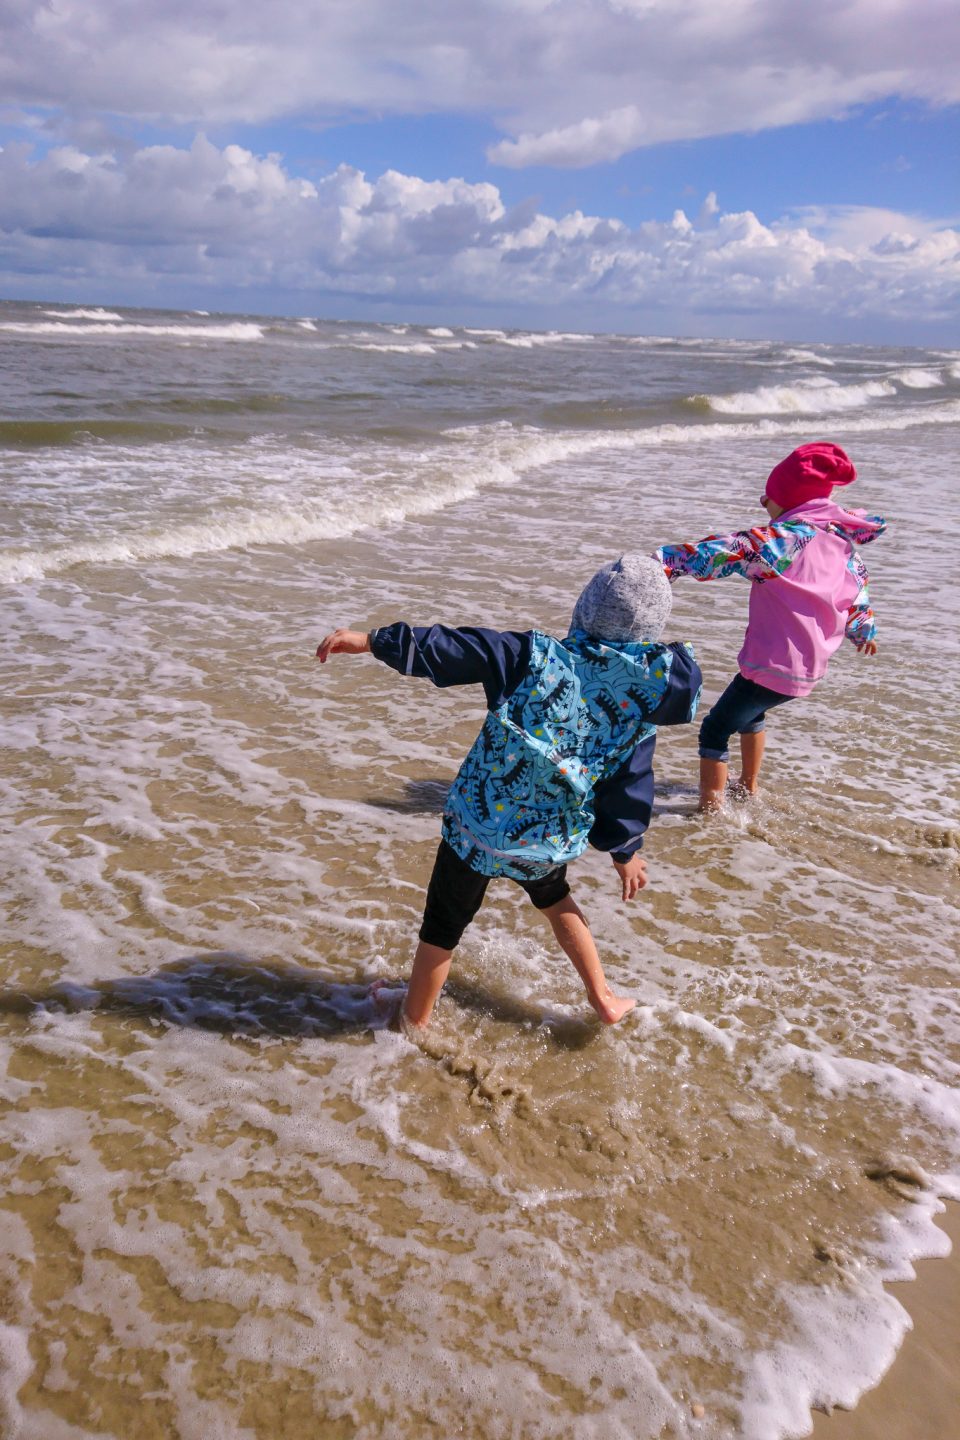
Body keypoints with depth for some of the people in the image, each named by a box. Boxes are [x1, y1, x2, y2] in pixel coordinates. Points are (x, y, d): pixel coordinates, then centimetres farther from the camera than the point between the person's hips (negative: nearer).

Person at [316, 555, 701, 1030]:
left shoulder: (537, 655, -12)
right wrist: (625, 850, 20)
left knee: (443, 926, 19)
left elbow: (450, 651, -17)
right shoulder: (641, 704, -4)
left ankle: (414, 1024, 36)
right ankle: (603, 999, 45)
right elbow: (630, 788, 5)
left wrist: (371, 640, -14)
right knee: (556, 900, 36)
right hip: (552, 844, 3)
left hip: (478, 825, -3)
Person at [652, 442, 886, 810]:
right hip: (811, 665, 9)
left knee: (715, 730, 2)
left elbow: (723, 552, -27)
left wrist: (662, 561, -33)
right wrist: (864, 632, 41)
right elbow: (858, 593, 22)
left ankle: (710, 811, 2)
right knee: (750, 711, 34)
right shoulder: (841, 541, 9)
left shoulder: (784, 537, -16)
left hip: (773, 665, -9)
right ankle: (748, 788, 45)